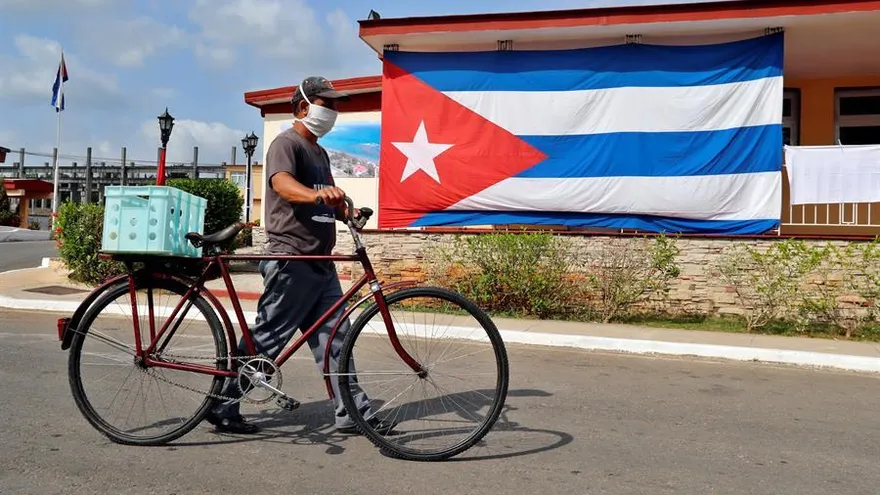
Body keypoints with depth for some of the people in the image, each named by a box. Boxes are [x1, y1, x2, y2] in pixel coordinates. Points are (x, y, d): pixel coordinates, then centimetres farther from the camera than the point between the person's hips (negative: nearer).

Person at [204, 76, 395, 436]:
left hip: (321, 263, 9)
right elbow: (282, 183, -28)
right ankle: (222, 407, 13)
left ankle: (352, 413, 13)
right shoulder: (287, 143, -8)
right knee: (267, 339, -2)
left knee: (335, 337, 8)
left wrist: (346, 210, 1)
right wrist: (316, 194, -48)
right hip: (292, 261, -9)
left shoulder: (319, 152, 22)